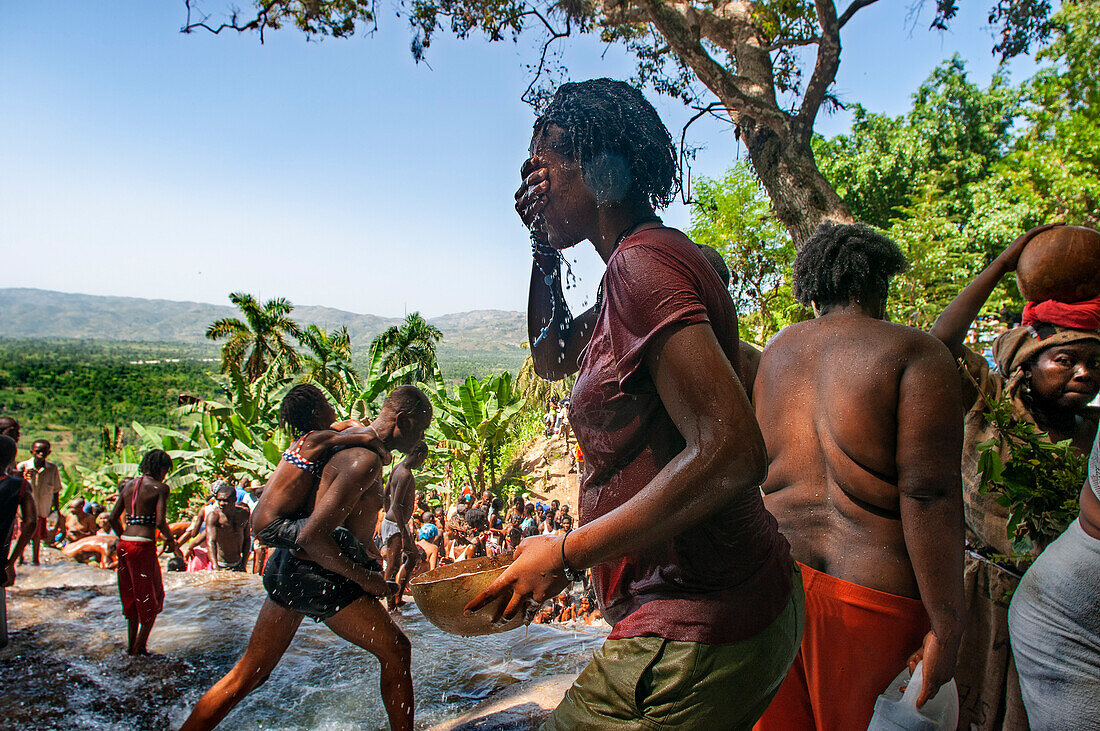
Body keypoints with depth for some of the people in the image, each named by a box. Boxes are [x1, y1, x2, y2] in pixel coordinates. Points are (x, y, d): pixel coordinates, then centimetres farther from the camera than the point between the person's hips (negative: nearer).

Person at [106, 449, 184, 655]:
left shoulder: (128, 485, 11)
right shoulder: (160, 488, -8)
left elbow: (113, 518, 10)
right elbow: (160, 522, -16)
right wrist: (170, 540, 1)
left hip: (124, 545, 7)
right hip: (144, 547, -6)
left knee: (131, 596, 20)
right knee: (151, 598, 11)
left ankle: (131, 646, 27)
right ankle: (139, 647, 14)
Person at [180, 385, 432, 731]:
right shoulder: (365, 459, -20)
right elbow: (312, 537, -26)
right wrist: (366, 579, -15)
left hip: (286, 571, 9)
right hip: (319, 576, -9)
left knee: (249, 673, 18)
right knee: (396, 651, 8)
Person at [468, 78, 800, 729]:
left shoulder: (643, 261, -20)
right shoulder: (644, 262, 12)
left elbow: (730, 452, -29)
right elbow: (554, 357, 24)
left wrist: (565, 554, -23)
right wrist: (545, 252, 12)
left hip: (696, 632, -10)